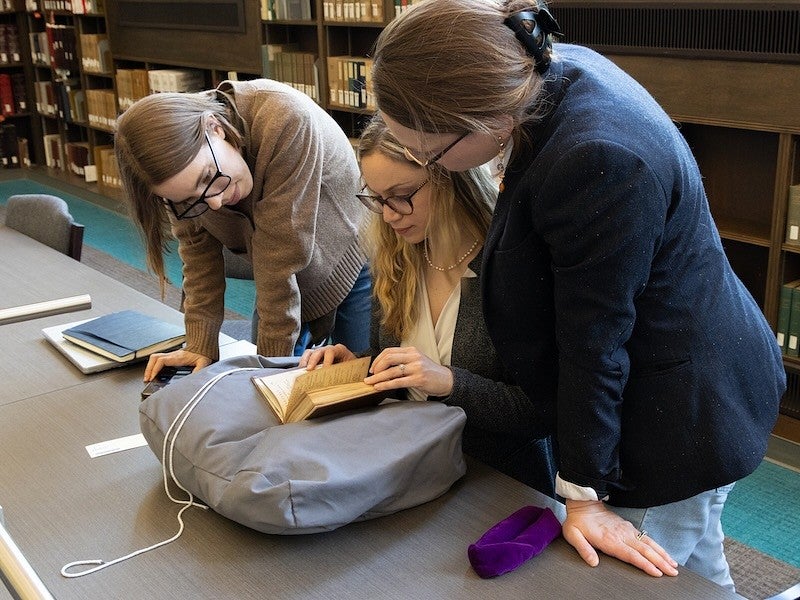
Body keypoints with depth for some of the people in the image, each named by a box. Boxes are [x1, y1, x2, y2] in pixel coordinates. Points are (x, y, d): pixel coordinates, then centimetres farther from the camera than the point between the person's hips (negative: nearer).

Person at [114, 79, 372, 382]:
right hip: (285, 278, 4)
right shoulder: (180, 159, -22)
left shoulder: (288, 121, -39)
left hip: (354, 263, -4)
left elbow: (282, 255, -35)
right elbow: (198, 246, -11)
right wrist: (200, 346, -18)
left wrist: (272, 361, -29)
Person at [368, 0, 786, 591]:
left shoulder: (598, 164, -35)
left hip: (680, 422, -9)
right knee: (698, 570, 27)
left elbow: (593, 346, -28)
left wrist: (584, 496, -17)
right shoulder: (558, 65, -6)